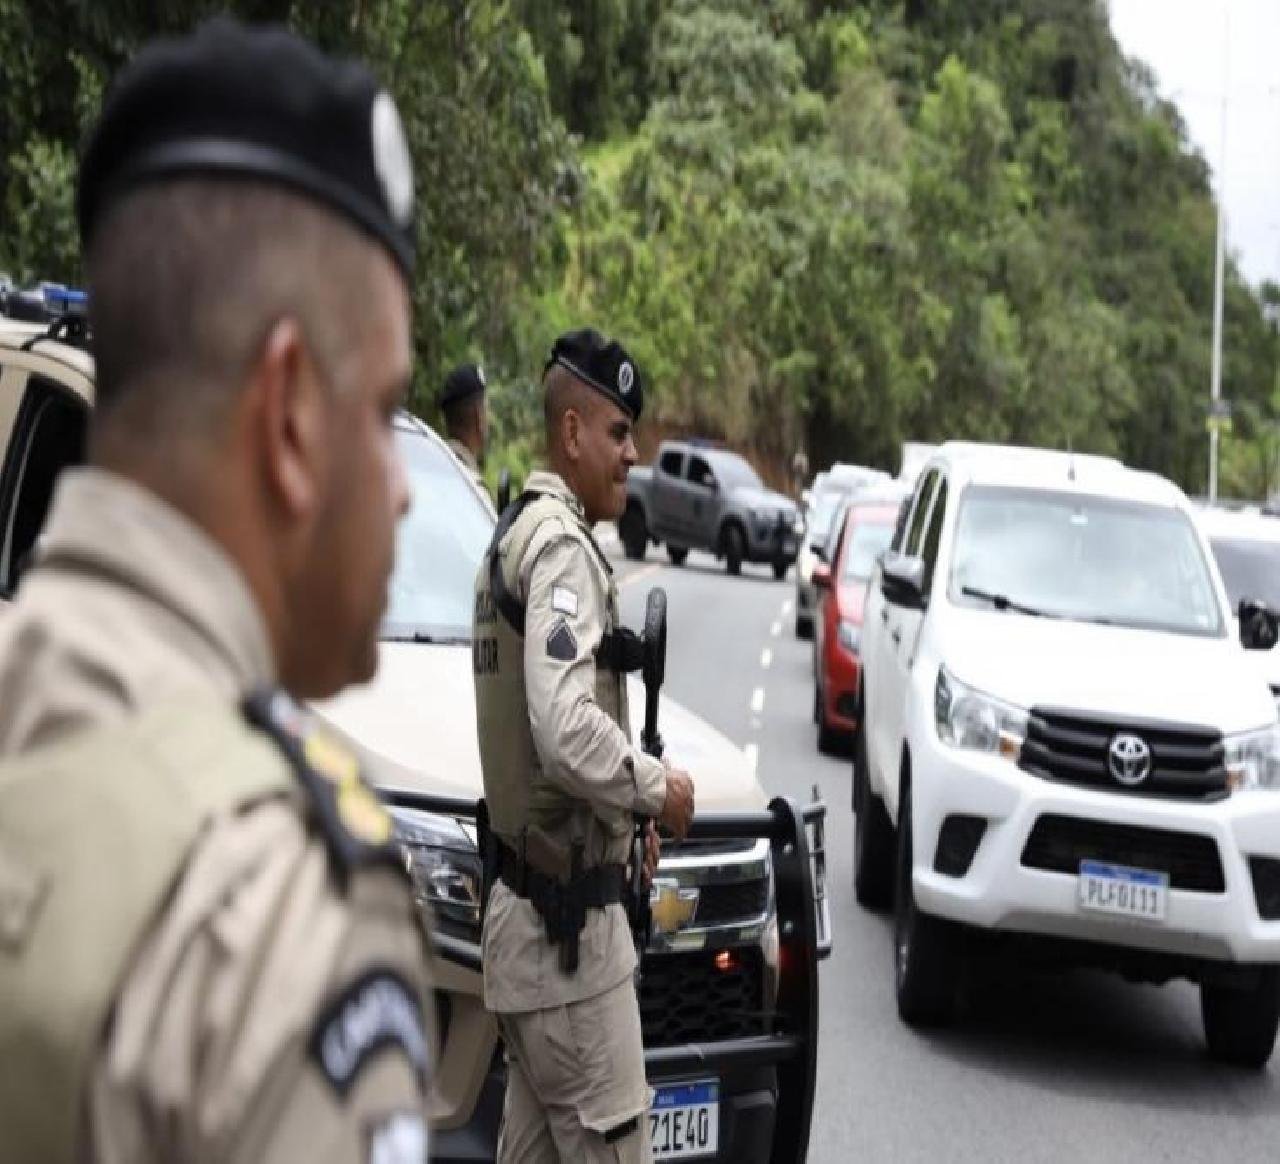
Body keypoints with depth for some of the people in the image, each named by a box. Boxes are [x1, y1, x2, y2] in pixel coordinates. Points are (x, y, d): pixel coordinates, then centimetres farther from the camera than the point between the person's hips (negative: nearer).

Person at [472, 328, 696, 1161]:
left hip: (526, 907, 10)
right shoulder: (564, 547, -15)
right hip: (567, 915, -10)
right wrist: (656, 787, -13)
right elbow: (567, 732, -27)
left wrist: (622, 811, 16)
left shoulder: (516, 536, 17)